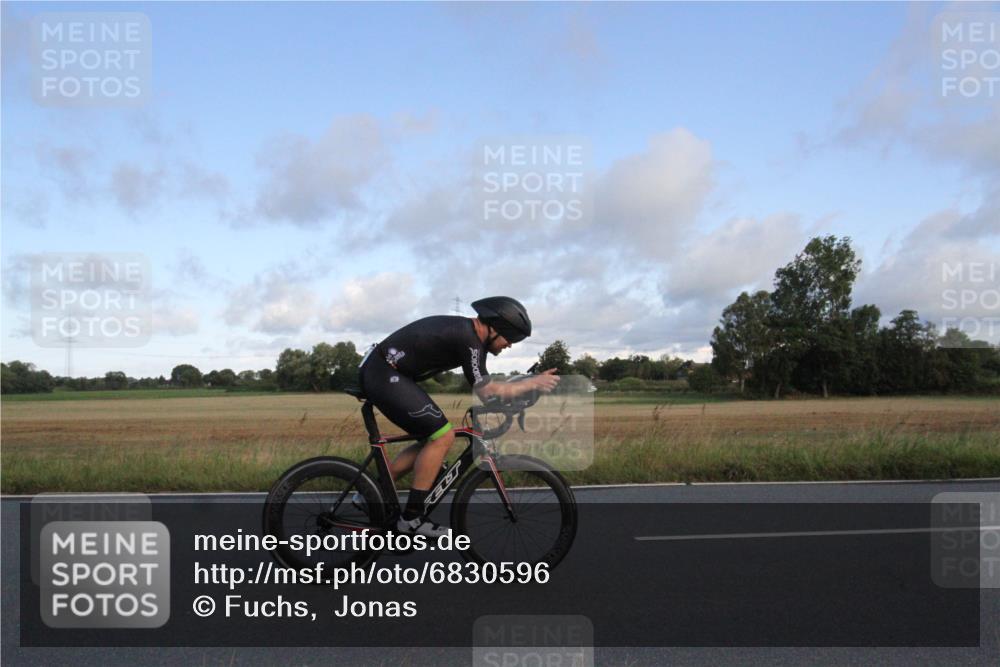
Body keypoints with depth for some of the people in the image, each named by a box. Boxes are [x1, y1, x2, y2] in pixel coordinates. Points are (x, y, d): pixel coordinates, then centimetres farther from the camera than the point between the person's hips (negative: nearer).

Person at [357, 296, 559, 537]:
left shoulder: (465, 330, 12)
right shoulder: (468, 339, -18)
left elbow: (483, 387, 19)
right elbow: (487, 392, -17)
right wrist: (534, 382, -9)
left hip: (378, 373, 10)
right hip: (385, 375, -10)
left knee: (432, 439, 11)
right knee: (443, 436, -11)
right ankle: (412, 517, -4)